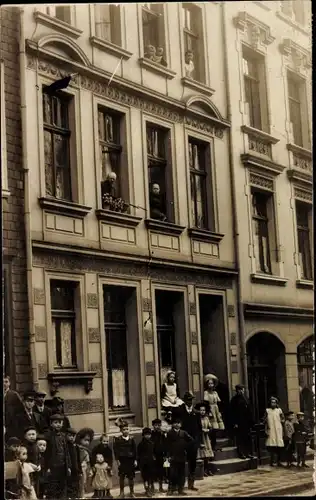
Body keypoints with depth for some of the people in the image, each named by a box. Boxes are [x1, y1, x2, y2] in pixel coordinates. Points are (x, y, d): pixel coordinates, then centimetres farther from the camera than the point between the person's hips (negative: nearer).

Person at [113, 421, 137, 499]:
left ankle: (131, 492, 18)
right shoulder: (118, 440, -2)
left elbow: (135, 450, 6)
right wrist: (117, 460, -10)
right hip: (122, 461, -1)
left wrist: (135, 460, 3)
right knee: (122, 477, 6)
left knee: (131, 477, 6)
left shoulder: (131, 439, 4)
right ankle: (121, 492, 16)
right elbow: (116, 450, -5)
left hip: (130, 460, 1)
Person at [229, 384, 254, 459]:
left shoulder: (245, 398, 10)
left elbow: (249, 411, 13)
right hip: (239, 423, -6)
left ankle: (248, 453, 12)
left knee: (248, 438, 7)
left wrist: (251, 422, 8)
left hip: (246, 422, 6)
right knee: (240, 438, -2)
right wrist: (234, 423, -15)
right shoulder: (234, 399, -7)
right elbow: (232, 412, -10)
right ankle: (241, 453, 4)